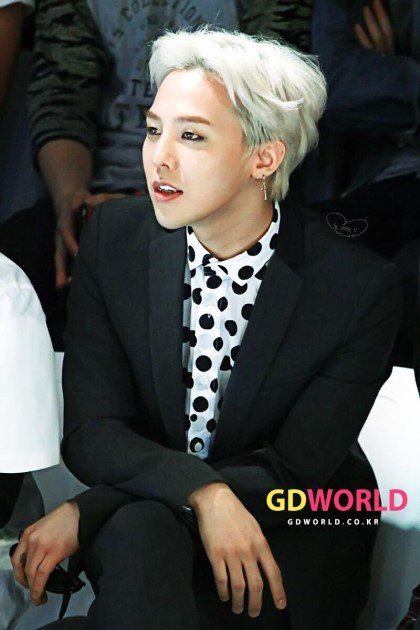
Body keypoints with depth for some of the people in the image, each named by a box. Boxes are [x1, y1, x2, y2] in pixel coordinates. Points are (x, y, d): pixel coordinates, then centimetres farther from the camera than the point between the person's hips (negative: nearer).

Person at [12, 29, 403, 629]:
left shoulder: (362, 287, -17)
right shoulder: (114, 238, -7)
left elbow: (291, 474, -15)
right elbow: (92, 432, -8)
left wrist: (85, 512, -20)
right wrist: (204, 491, -31)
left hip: (292, 554, -1)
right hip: (138, 509, 1)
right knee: (139, 532, -34)